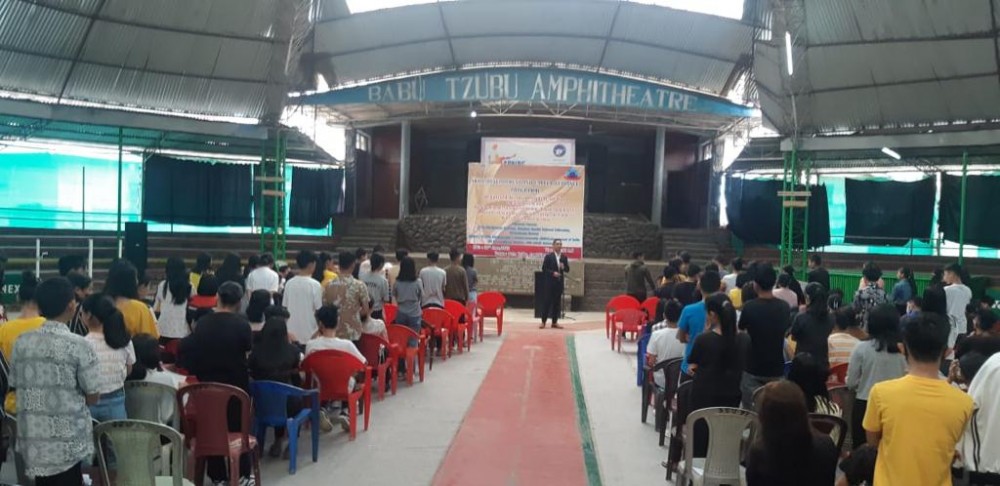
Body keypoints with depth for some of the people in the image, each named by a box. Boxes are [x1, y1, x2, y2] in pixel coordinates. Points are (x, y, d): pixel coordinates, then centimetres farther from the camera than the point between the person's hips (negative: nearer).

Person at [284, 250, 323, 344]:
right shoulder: (315, 284, -13)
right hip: (309, 332, -5)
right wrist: (321, 330, 3)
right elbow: (318, 310, -11)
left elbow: (285, 307, 7)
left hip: (292, 331, 5)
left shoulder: (289, 283, 2)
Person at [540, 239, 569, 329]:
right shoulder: (548, 256, -3)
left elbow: (567, 270, 10)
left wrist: (563, 267, -11)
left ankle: (555, 322, 11)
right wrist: (553, 273, -17)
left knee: (557, 302, 6)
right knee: (547, 301, -3)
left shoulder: (564, 257, 9)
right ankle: (543, 322, 2)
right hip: (549, 282, -4)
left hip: (559, 282, 4)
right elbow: (544, 269, -5)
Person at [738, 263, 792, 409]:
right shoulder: (784, 307, -4)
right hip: (777, 368, 3)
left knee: (751, 413, 5)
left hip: (753, 369, -3)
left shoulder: (749, 307, -16)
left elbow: (741, 330, 1)